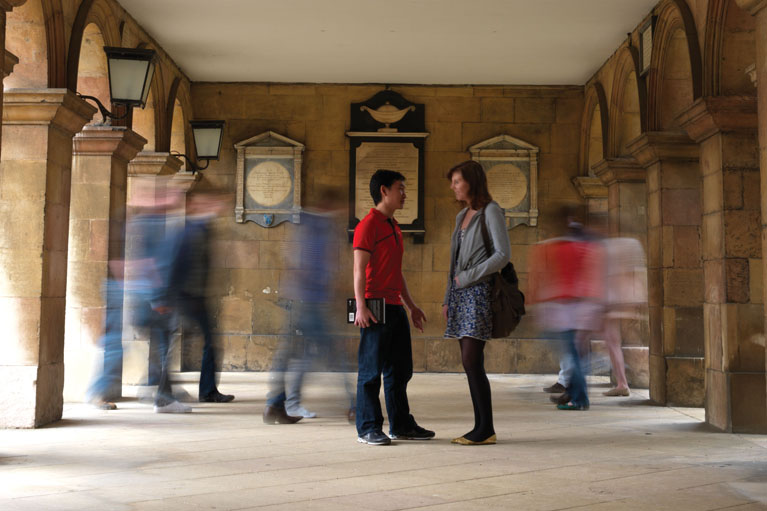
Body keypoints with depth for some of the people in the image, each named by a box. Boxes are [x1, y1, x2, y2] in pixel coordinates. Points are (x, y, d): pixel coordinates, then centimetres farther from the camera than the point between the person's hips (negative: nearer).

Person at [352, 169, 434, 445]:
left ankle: (401, 425, 21)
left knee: (400, 370, 13)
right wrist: (361, 306, -23)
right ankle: (368, 429, 4)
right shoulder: (368, 225, -8)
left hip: (395, 307, 9)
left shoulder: (394, 227, 20)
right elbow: (359, 269, -15)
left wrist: (411, 305, 24)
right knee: (371, 370, -3)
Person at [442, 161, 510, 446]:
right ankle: (481, 427, 8)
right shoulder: (463, 216, 18)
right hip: (461, 294, 8)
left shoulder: (491, 211, -6)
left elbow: (503, 254, -16)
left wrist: (468, 277, -14)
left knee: (471, 361, -12)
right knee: (471, 363, 5)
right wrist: (448, 299, 15)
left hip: (479, 292, -8)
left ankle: (486, 429, -6)